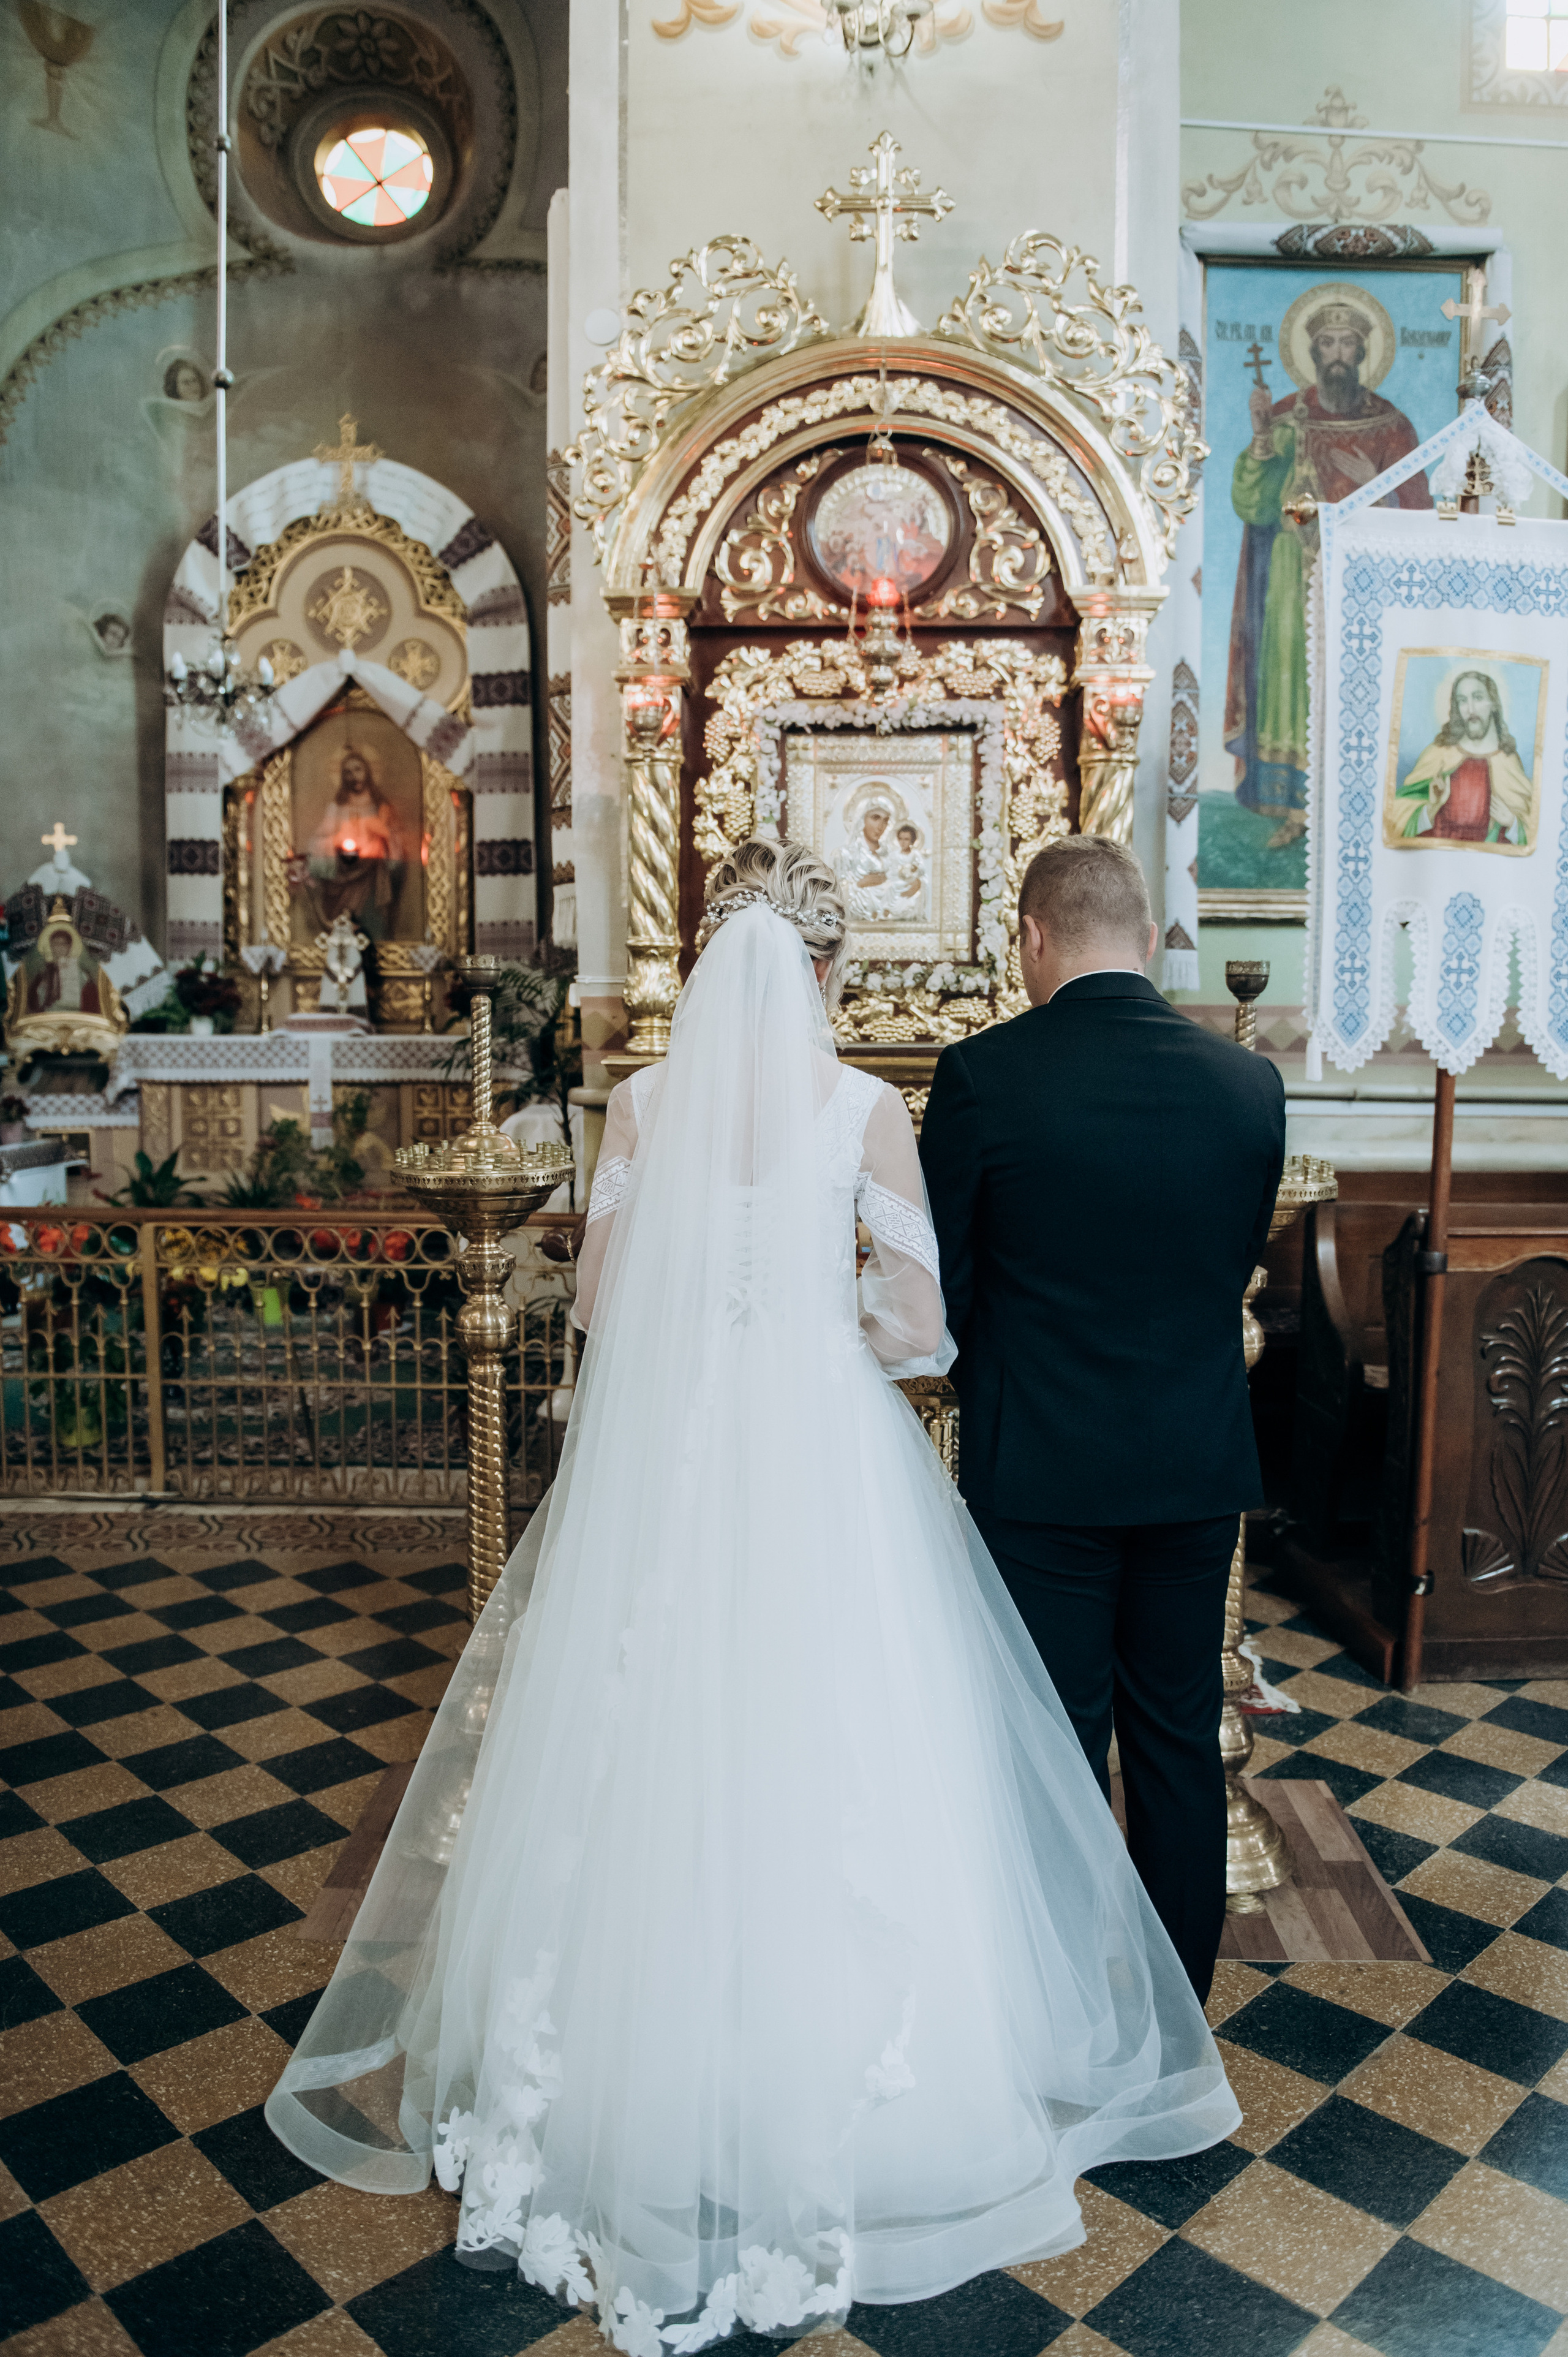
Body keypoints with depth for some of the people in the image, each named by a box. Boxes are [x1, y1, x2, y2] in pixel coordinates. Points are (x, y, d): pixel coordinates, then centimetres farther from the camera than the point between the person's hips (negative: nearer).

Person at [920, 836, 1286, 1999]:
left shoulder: (981, 1075, -14)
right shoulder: (1252, 1082, -3)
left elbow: (936, 1289, -7)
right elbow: (1241, 1262, 8)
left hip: (1042, 1467, -3)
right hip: (1204, 1466, 4)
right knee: (1182, 1738, 18)